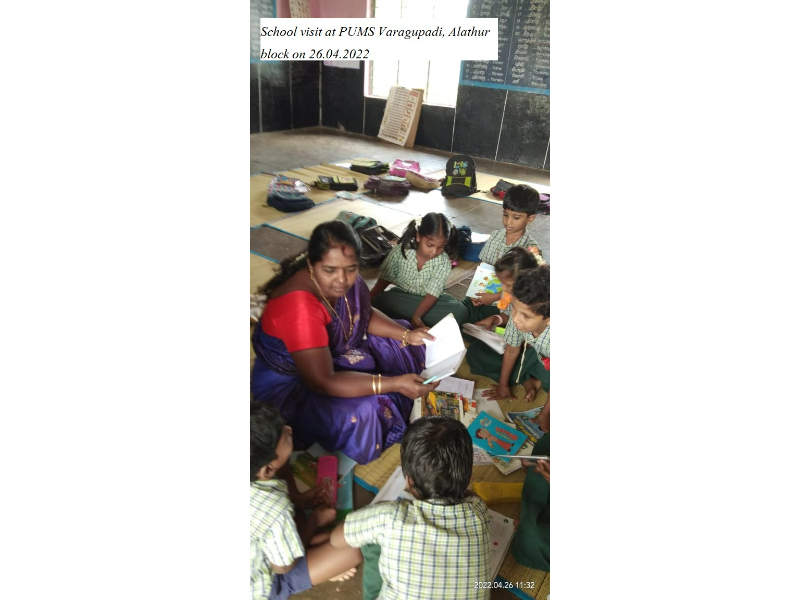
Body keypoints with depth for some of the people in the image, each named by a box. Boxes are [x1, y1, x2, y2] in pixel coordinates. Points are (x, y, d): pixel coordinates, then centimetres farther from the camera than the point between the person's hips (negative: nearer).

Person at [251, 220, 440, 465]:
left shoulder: (344, 281, -15)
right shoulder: (299, 308, -38)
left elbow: (366, 315, 3)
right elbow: (321, 382, -37)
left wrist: (407, 335, -13)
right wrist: (394, 383, -40)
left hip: (336, 353, 8)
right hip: (290, 382, -8)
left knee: (405, 346, 5)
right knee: (361, 412, -31)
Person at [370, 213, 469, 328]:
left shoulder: (443, 261, -16)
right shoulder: (401, 250, -13)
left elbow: (433, 293, -22)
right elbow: (384, 279, -3)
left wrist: (416, 316, -37)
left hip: (428, 301, 0)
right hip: (401, 297, 0)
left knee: (460, 311, -28)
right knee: (379, 302, -31)